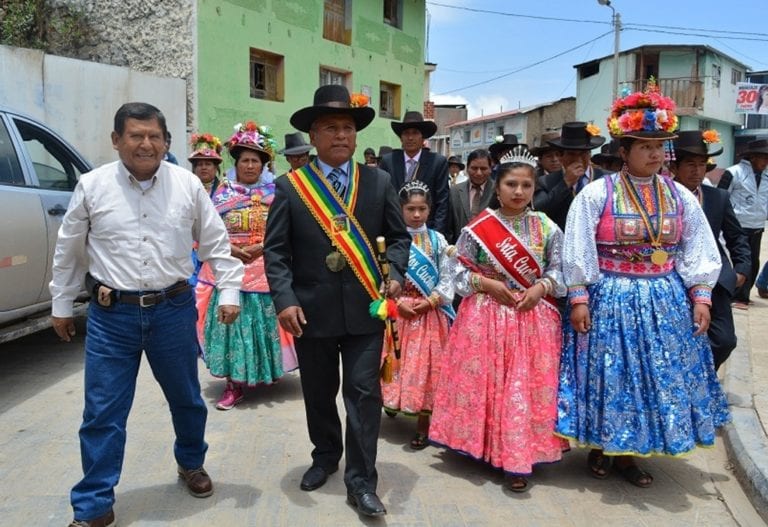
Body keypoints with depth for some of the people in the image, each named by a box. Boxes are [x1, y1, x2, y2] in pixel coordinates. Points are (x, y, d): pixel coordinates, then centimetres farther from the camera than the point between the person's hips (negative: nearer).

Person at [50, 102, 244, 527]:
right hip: (110, 315, -1)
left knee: (186, 398, 17)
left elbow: (216, 243, 5)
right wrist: (61, 304, 12)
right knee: (102, 412, 5)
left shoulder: (188, 185, -1)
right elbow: (68, 250, 7)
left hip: (174, 310, 1)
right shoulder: (92, 186, -2)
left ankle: (191, 463, 44)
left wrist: (229, 291, -1)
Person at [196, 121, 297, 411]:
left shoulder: (274, 193, 4)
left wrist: (261, 247, -14)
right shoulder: (222, 193, 7)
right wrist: (230, 248, -13)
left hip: (265, 271, -1)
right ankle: (234, 384, 8)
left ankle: (266, 372, 23)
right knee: (230, 322, 1)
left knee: (265, 324, 4)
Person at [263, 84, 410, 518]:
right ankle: (326, 456, 40)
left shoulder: (379, 182, 4)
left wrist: (395, 275, -9)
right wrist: (284, 299, -13)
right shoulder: (290, 187, 0)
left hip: (365, 309, 0)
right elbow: (276, 250, -2)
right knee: (319, 393, 16)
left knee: (364, 394, 2)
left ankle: (361, 481, 15)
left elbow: (399, 236, 9)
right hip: (313, 311, 0)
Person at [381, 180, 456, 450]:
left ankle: (423, 423, 12)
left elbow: (447, 278, 0)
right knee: (399, 362, 8)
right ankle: (394, 402, 35)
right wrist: (397, 303, -15)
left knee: (427, 364, 2)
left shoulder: (438, 240, 2)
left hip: (430, 313, 1)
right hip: (398, 311, 0)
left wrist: (430, 302, -12)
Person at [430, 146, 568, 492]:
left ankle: (517, 458, 10)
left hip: (534, 318, 1)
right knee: (483, 382, 3)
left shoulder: (547, 228, 2)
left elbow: (560, 271, 4)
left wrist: (540, 288, -13)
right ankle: (486, 446, 22)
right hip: (486, 317, -1)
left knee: (527, 387, 0)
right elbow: (459, 273, 0)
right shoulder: (477, 228, -3)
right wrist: (485, 283, -14)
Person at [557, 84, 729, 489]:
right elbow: (577, 251, -9)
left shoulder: (681, 197, 3)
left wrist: (700, 297, 1)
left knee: (658, 376, 10)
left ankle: (627, 454, 26)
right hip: (610, 299, -4)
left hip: (666, 302, 4)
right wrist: (579, 299, -12)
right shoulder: (596, 194, -9)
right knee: (608, 374, 6)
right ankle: (599, 448, 27)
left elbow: (698, 251, 7)